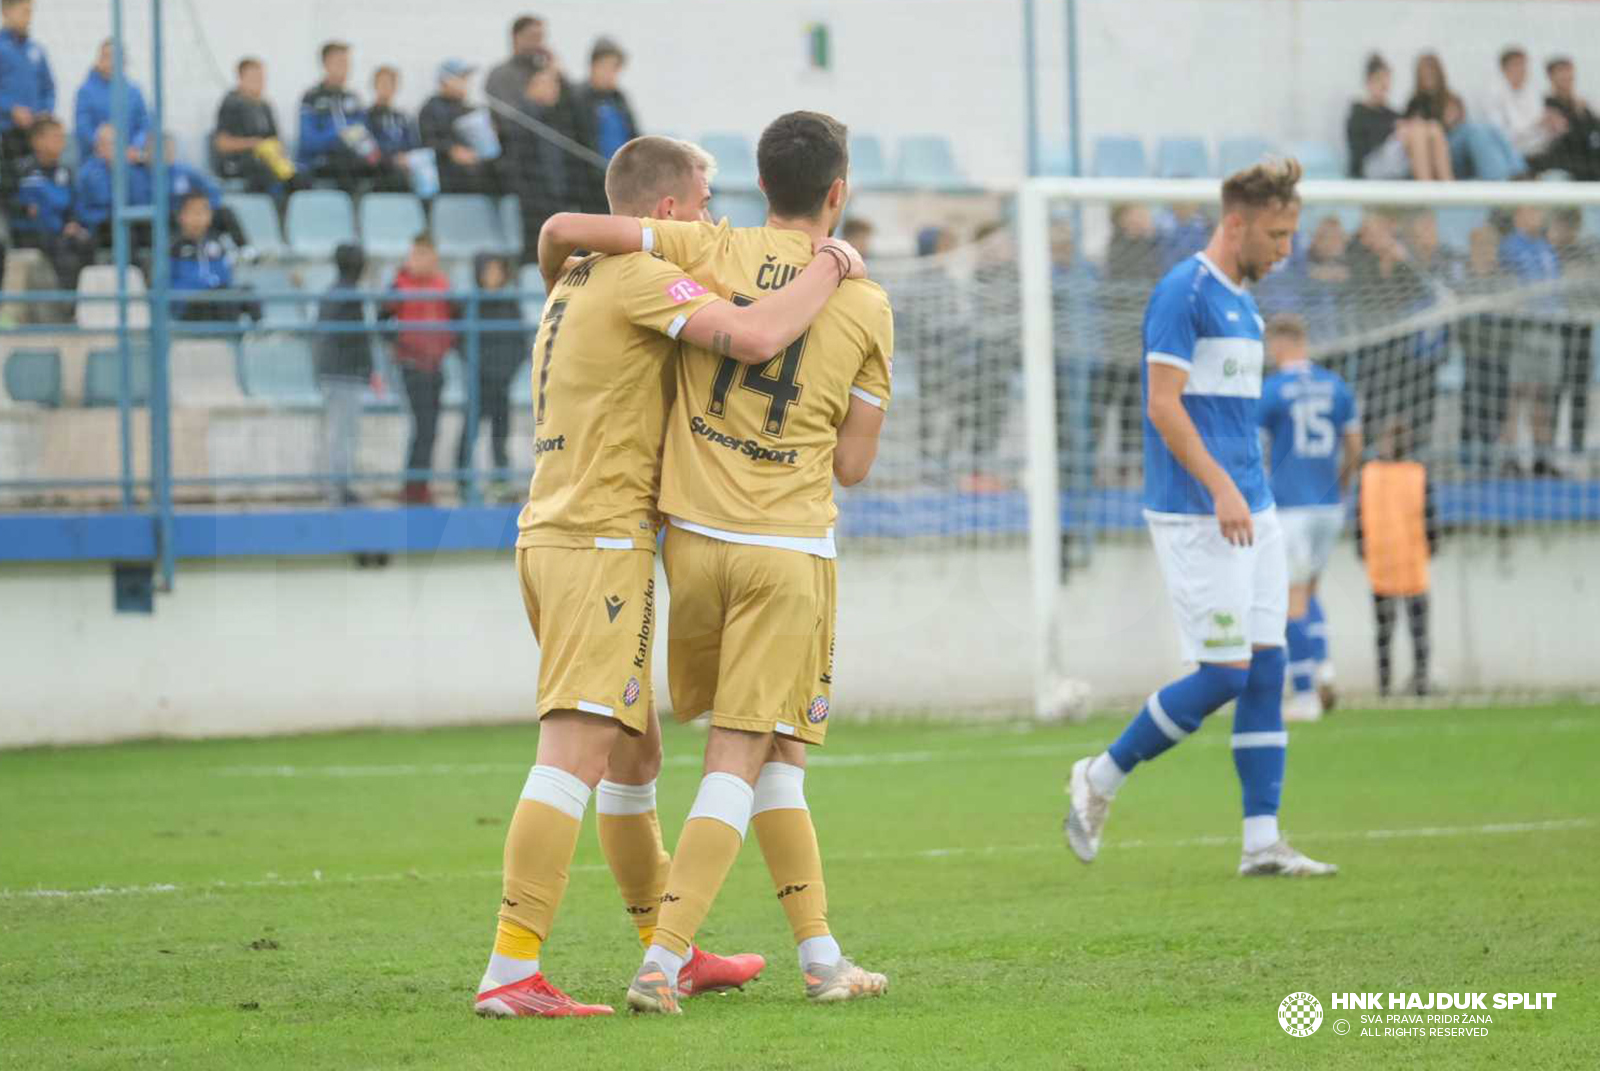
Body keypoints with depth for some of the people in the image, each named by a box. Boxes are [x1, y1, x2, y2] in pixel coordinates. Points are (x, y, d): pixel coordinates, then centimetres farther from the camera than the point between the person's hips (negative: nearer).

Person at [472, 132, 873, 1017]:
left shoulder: (572, 283, 18)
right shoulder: (640, 279, -11)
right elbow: (753, 338, -24)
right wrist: (826, 271, -8)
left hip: (550, 536, 10)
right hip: (602, 543, -10)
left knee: (635, 752, 18)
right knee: (576, 754, -14)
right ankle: (510, 974, -21)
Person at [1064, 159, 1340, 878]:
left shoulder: (1242, 303, 17)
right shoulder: (1183, 292, -11)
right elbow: (1163, 404, -17)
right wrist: (1221, 489, -23)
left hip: (1251, 513, 9)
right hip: (1196, 516, -9)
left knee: (1266, 669, 3)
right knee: (1226, 672, -10)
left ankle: (1262, 841, 4)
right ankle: (1100, 778, 6)